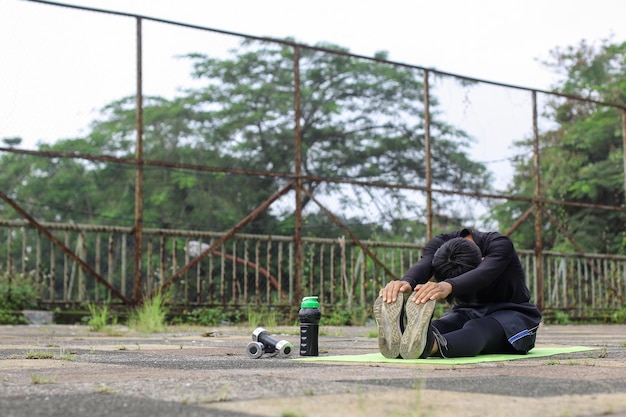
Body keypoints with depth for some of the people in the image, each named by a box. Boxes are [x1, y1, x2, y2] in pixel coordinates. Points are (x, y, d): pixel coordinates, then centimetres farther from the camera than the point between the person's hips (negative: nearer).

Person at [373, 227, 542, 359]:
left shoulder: (500, 245, -26)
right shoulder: (439, 245, -15)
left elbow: (483, 274, -47)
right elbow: (423, 266, -37)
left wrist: (448, 286, -69)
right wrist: (406, 282, -63)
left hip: (512, 314, -4)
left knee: (479, 328, -40)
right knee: (442, 326, -33)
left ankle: (429, 345, -71)